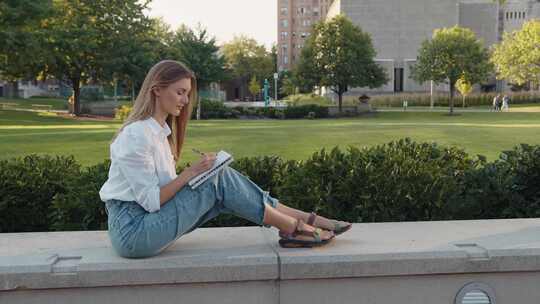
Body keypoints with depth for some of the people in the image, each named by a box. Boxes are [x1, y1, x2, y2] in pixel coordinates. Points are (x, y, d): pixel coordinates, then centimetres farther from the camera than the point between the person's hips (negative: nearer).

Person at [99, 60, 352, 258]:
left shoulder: (159, 130, 11)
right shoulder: (137, 135, -18)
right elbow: (151, 200, -20)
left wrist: (199, 172, -1)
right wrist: (191, 172, -19)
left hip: (146, 222, 8)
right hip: (133, 231, -8)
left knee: (218, 179, -5)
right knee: (220, 180, -18)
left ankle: (305, 219, -4)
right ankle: (294, 228, -9)